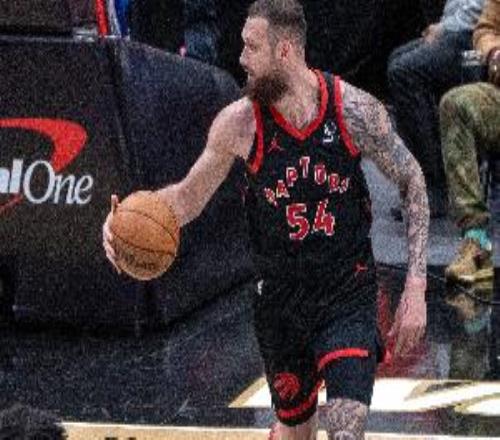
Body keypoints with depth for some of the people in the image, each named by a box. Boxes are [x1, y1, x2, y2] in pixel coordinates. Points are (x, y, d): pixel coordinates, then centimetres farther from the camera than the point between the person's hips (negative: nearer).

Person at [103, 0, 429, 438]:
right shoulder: (239, 123, -10)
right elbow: (189, 197, 4)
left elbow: (412, 182, -1)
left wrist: (416, 287, -6)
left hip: (350, 297, -2)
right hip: (280, 299, 2)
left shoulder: (355, 110, -14)